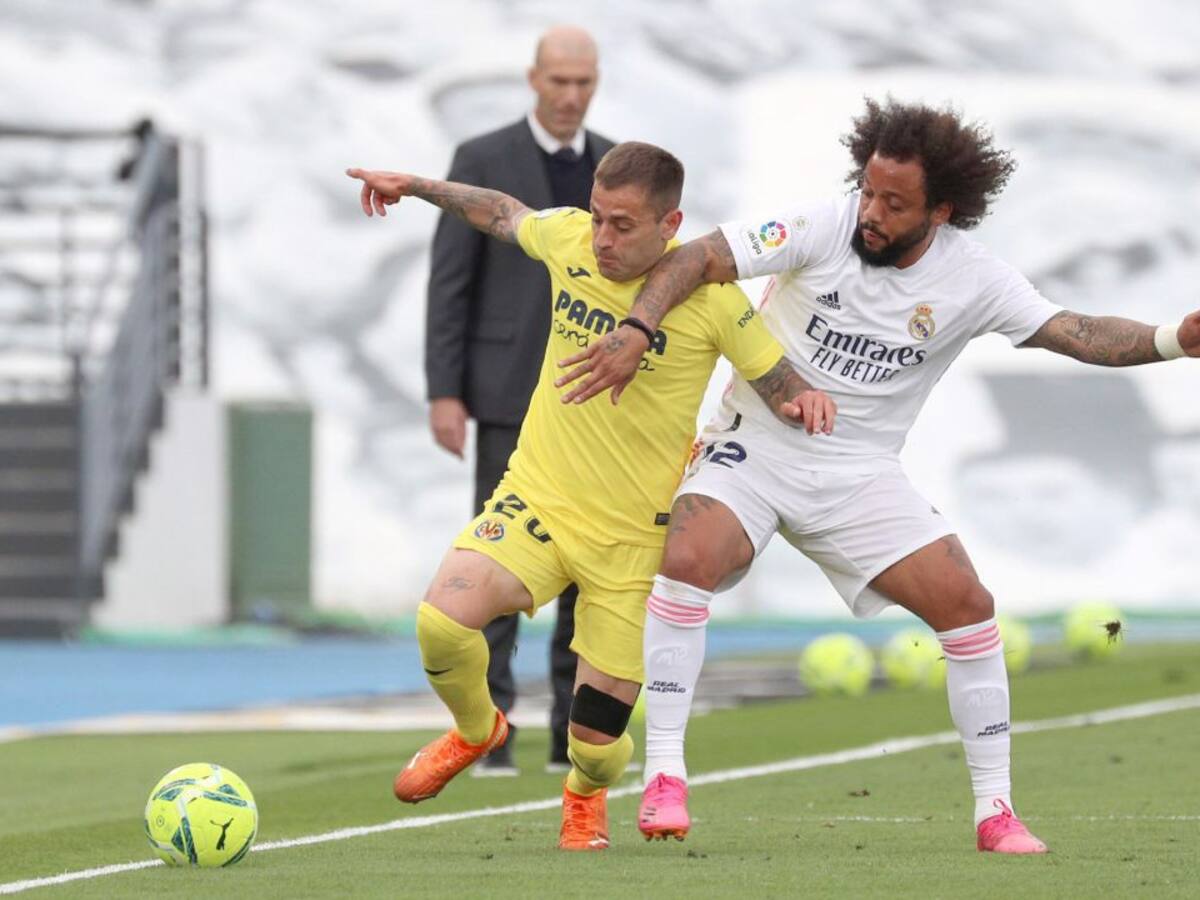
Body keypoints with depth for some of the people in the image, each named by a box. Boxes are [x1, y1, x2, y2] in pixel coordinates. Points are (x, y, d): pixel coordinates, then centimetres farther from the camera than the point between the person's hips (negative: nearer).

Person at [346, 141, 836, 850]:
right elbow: (503, 213, 18)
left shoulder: (709, 297, -14)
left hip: (633, 538, -2)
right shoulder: (569, 239, -5)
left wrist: (807, 404, -29)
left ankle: (586, 793, 41)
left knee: (597, 738, -1)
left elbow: (785, 388, -6)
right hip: (535, 499, 2)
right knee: (442, 620, -26)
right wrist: (414, 186, 25)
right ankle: (476, 730, 10)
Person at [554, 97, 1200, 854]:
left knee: (968, 603, -8)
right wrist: (636, 330, -34)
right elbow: (703, 258, -19)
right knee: (688, 560, -27)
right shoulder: (821, 231, -15)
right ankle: (665, 774, -19)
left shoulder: (973, 280, -8)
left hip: (859, 474, 2)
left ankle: (996, 810, 4)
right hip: (755, 449, -2)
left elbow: (1075, 333, -11)